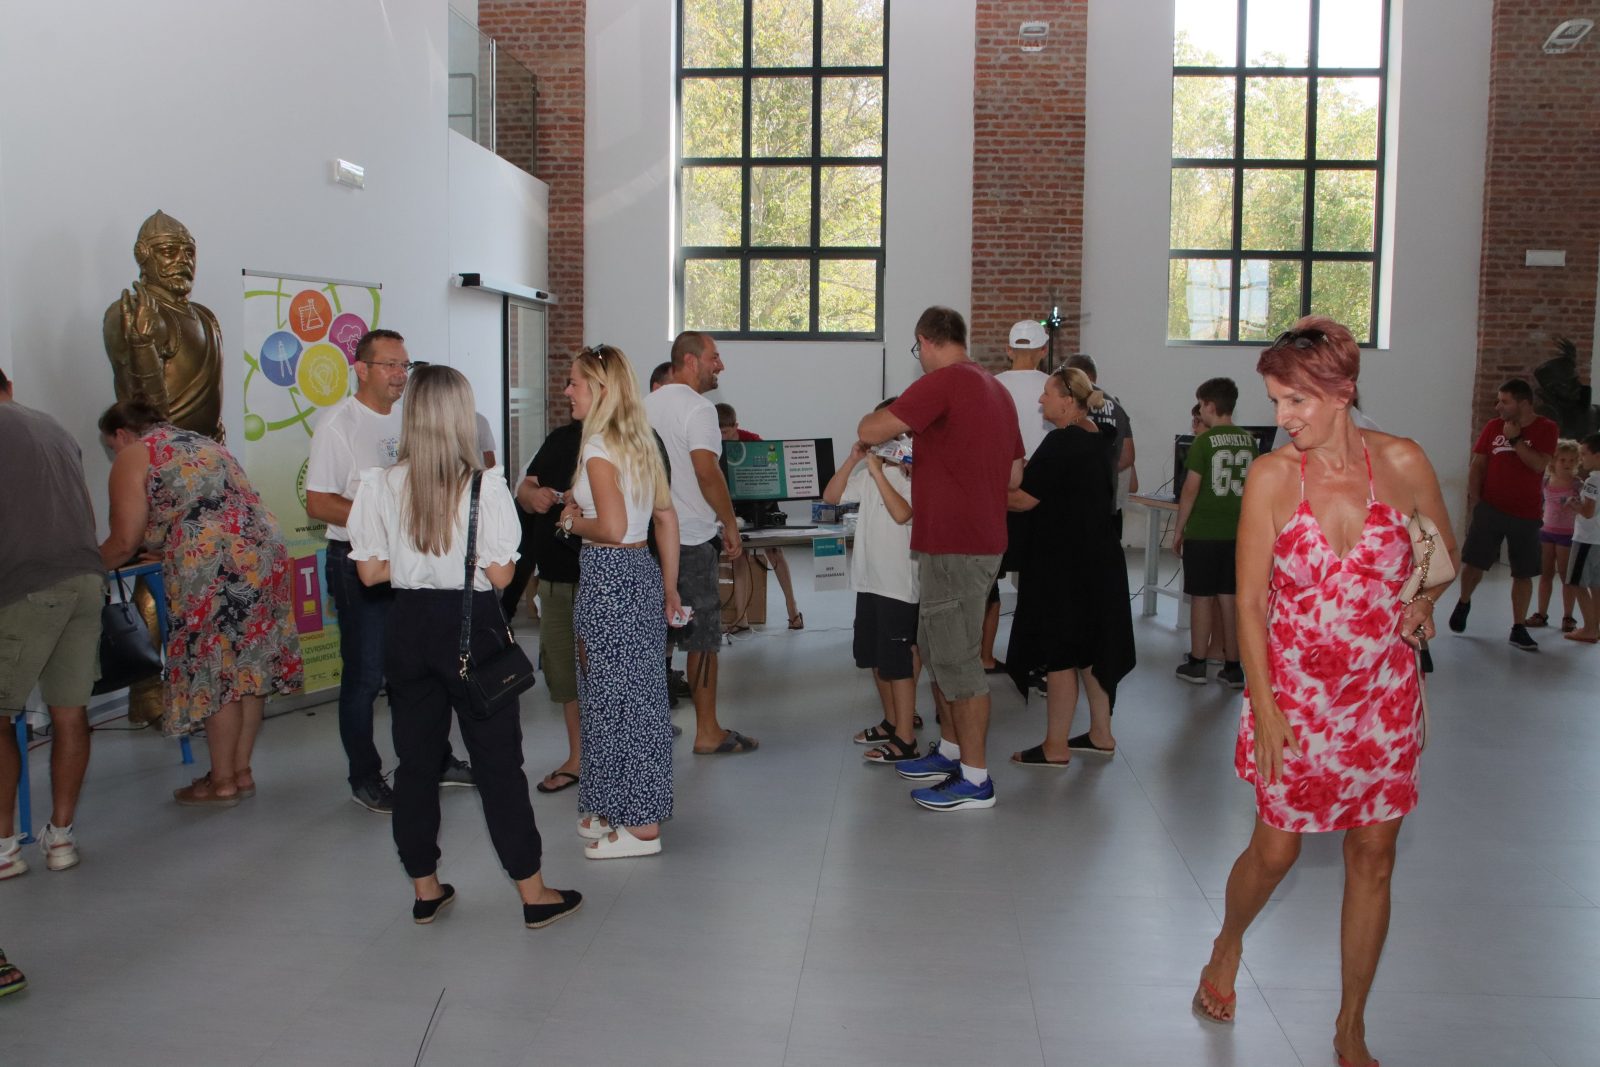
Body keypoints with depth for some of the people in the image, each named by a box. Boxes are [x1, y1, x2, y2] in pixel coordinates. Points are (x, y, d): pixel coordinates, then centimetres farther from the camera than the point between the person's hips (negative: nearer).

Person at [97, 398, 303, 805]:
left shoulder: (134, 457, 6)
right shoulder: (205, 443, 28)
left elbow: (124, 542, 1)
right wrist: (169, 547, 38)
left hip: (215, 571, -8)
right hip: (266, 555, 8)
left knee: (216, 671, 2)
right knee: (248, 666, 12)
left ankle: (222, 782, 12)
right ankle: (242, 772, 22)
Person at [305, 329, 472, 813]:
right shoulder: (339, 422, -10)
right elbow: (318, 503, -15)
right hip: (360, 565, -6)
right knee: (365, 676, 3)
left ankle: (436, 761, 29)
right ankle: (365, 778, 17)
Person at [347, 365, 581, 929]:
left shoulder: (381, 484, -5)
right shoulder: (484, 485, -13)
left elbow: (370, 571, -1)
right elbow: (500, 574, -12)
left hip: (410, 625, 3)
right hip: (472, 626, -3)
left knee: (415, 759, 14)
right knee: (498, 760, 5)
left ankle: (424, 888, 25)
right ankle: (533, 892, 14)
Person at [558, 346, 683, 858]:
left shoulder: (598, 447, -14)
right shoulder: (642, 440, 11)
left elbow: (613, 528, -24)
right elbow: (667, 518, 14)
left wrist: (574, 522, -4)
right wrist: (670, 587, 18)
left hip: (608, 578, -9)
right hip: (644, 571, 9)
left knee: (615, 697, 1)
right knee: (641, 693, 15)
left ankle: (638, 826, 10)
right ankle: (627, 811, 28)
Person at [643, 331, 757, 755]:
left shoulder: (649, 403, 14)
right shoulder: (697, 408, -12)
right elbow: (706, 470, -21)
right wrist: (730, 524, -12)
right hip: (690, 538, -8)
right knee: (702, 636, 0)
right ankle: (708, 732, 6)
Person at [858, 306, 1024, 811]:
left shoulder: (943, 381, -14)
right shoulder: (996, 389, 14)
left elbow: (870, 431, -17)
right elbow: (1014, 475, 19)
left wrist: (887, 416, 5)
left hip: (954, 547, -10)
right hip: (982, 538, 10)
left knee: (957, 660, -2)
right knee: (939, 651, 20)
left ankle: (975, 780, 5)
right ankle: (951, 750, 32)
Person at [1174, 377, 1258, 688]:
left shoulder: (1204, 442, -11)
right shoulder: (1249, 441, 5)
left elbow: (1190, 490, -12)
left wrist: (1179, 531, -3)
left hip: (1203, 533, -5)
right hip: (1235, 533, 5)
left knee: (1202, 599, 3)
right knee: (1229, 600, 9)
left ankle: (1196, 665, 11)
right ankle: (1233, 668, 12)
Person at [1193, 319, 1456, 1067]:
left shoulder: (1402, 463, -7)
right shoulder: (1271, 476, -11)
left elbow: (1445, 549, 11)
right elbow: (1251, 602, -9)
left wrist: (1422, 598, -9)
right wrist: (1264, 708, -12)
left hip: (1383, 694, 2)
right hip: (1294, 693, -1)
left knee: (1372, 858, 9)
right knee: (1275, 850, 7)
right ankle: (1227, 947, 41)